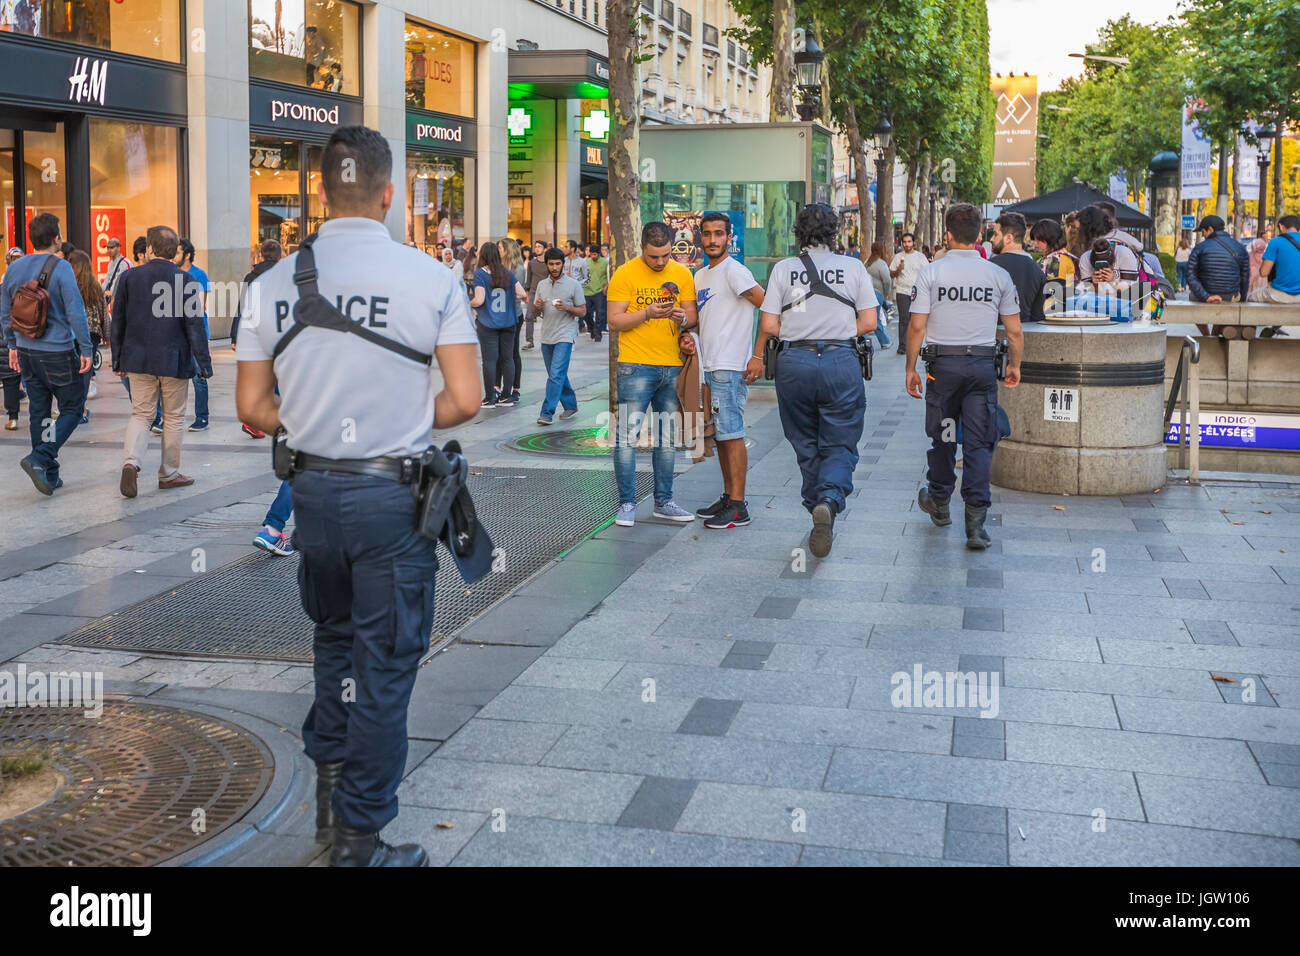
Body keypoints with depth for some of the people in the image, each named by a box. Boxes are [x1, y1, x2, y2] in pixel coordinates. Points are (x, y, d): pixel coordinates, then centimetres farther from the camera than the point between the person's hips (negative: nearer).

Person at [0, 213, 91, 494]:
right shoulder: (61, 268, -13)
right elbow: (75, 311, -15)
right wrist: (85, 349, -10)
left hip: (27, 352, 6)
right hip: (58, 352, -6)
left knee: (38, 413, 12)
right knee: (72, 409, 5)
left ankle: (49, 475, 16)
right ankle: (39, 459, -11)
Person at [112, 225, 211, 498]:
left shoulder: (130, 277, 1)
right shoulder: (186, 281, -8)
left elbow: (117, 322, 6)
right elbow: (195, 325, -9)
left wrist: (118, 360, 15)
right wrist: (204, 362, -3)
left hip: (138, 360, 2)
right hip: (174, 360, -2)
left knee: (140, 414, 10)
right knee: (173, 418, 10)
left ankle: (130, 461, -14)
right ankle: (169, 473, 18)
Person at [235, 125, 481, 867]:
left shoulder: (275, 282, 0)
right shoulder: (431, 277, -9)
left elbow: (254, 407, 2)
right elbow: (465, 400, -10)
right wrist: (406, 424, 7)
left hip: (314, 490, 4)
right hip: (392, 493, -4)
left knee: (334, 638, 25)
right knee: (385, 664, 7)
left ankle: (331, 795, 32)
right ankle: (360, 839, 17)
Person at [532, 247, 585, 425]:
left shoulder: (573, 284, -2)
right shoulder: (542, 285, 12)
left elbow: (582, 311, -1)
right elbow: (535, 312, 16)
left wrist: (566, 307, -19)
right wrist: (537, 306, -8)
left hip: (565, 336, -6)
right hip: (546, 336, 6)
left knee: (556, 375, -15)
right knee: (557, 375, 14)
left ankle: (547, 412, -16)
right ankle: (570, 405, 30)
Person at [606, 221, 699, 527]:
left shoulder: (682, 274, 8)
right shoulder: (624, 274, -3)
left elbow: (693, 317, 10)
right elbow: (614, 321, -6)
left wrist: (683, 318, -13)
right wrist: (647, 313, -20)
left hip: (673, 367, 4)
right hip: (635, 366, -4)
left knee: (667, 437, 9)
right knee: (628, 434, -7)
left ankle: (663, 502, 18)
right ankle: (627, 504, 1)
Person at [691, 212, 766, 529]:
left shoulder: (734, 271, -11)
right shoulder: (700, 276, 17)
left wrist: (759, 355, -20)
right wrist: (687, 337, 5)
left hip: (731, 368, -9)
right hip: (710, 366, 9)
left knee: (731, 434, -8)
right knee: (720, 435, 13)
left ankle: (738, 508, -5)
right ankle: (728, 498, 22)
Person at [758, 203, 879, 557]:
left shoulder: (783, 269, 2)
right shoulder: (854, 267, 4)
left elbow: (770, 326, -2)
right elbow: (869, 322, 2)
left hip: (794, 362, 1)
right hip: (841, 361, -1)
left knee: (806, 445, 15)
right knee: (840, 445, 4)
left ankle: (817, 506, 19)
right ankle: (829, 499, -22)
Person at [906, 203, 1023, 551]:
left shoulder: (931, 273, -4)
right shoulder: (999, 275, 2)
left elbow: (917, 327, -7)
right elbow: (1015, 331, 6)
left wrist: (911, 368, 4)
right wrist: (1014, 365, 21)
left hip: (943, 364, -1)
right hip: (983, 365, 1)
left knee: (943, 437, 15)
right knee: (979, 443, 1)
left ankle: (939, 502, 34)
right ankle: (976, 522, -6)